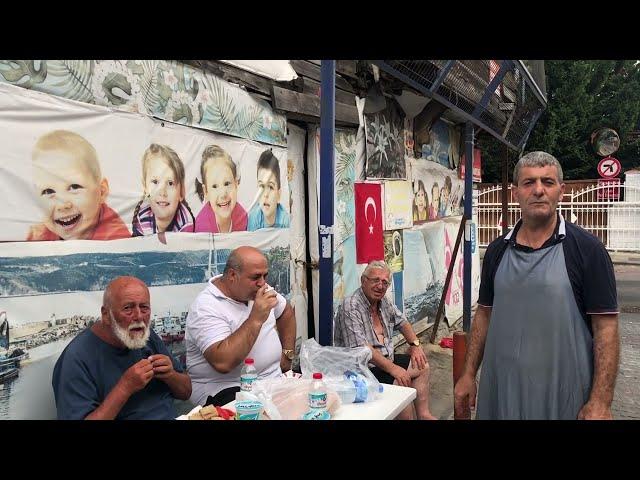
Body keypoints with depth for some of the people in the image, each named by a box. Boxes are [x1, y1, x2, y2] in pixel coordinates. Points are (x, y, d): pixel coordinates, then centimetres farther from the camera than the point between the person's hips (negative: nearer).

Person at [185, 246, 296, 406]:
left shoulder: (258, 289, 4)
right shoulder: (206, 307, -19)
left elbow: (286, 312, 22)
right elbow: (223, 363, -31)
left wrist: (287, 354, 13)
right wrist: (256, 319, -29)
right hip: (226, 390, -7)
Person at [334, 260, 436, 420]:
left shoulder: (383, 302, 7)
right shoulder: (350, 307, -21)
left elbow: (401, 321, 21)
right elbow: (361, 348, -27)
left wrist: (415, 344, 5)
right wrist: (392, 368, -26)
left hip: (387, 359, 10)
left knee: (422, 365, 11)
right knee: (403, 384, -26)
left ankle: (423, 415, 17)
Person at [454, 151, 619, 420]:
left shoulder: (587, 249, -8)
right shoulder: (497, 250, 3)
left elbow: (606, 327, -9)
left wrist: (600, 402, -13)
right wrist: (469, 375, 5)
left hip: (564, 396, -3)